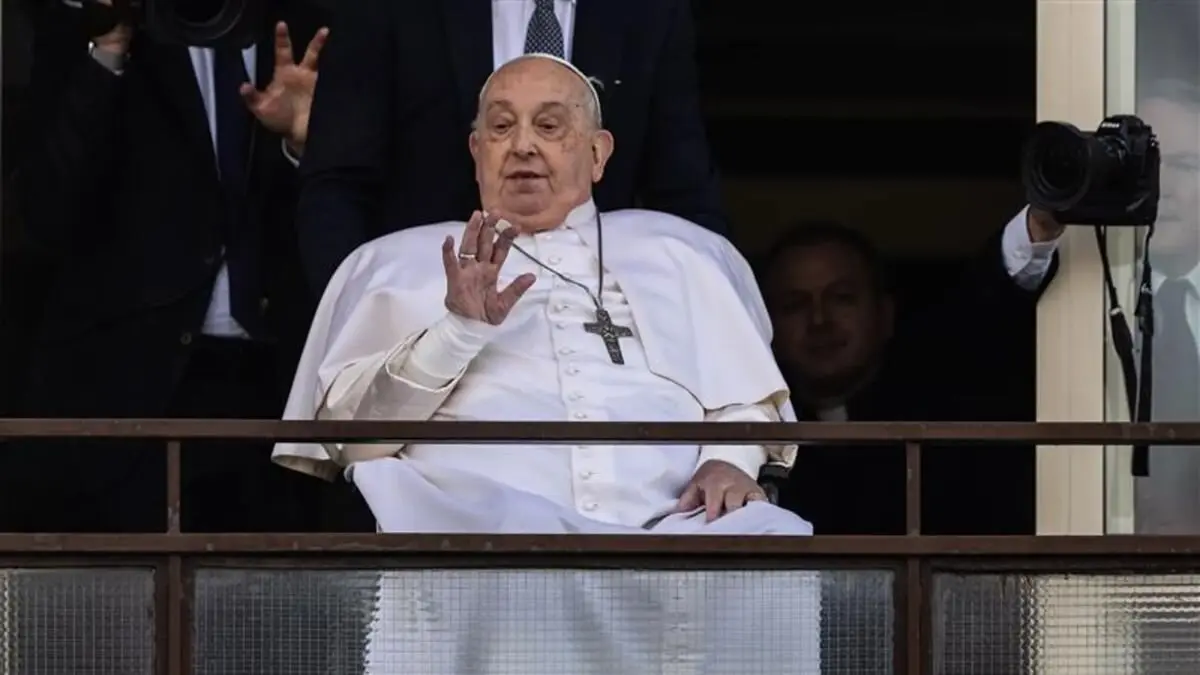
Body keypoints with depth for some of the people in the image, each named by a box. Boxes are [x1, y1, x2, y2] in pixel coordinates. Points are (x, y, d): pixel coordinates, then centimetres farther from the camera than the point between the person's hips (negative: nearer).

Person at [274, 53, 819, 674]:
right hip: (487, 522, -2)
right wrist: (458, 329, -4)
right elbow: (347, 436, 10)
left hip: (666, 526, 2)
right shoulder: (401, 263, 22)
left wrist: (729, 461, -1)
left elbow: (746, 400, 22)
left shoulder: (671, 255, 29)